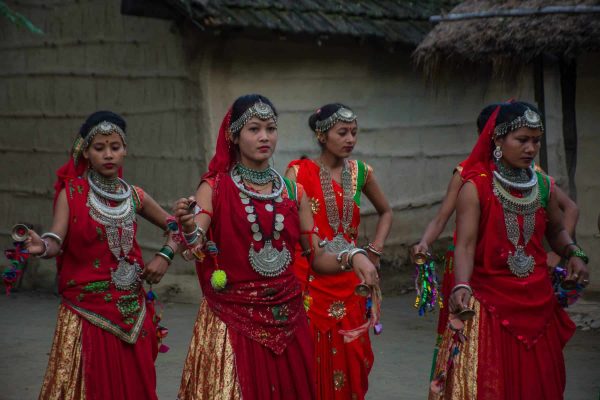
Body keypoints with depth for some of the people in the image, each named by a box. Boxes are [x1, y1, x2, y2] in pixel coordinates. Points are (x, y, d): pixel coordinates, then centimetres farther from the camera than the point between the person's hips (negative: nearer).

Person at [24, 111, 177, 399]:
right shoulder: (71, 194, -4)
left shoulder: (135, 196, 6)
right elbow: (56, 242, -18)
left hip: (131, 312, 4)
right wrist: (42, 247, -40)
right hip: (87, 311, -3)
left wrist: (165, 256, 1)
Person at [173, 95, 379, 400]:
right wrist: (188, 227, -39)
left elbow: (316, 257, 7)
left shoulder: (293, 191, 7)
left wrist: (353, 257, -11)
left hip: (286, 322, 4)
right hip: (233, 321, -3)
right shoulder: (215, 188, -4)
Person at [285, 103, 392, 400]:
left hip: (348, 282, 4)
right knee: (311, 361, -2)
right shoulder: (300, 171, -6)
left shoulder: (359, 172, 7)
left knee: (348, 359, 6)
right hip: (309, 280, -4)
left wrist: (375, 251, 10)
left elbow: (385, 212, 22)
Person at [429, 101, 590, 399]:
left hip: (538, 303, 5)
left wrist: (574, 254, -1)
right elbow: (466, 244, -17)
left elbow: (556, 230, 20)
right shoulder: (476, 186, -10)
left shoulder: (543, 185, 5)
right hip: (490, 305, -5)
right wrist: (462, 287, -33)